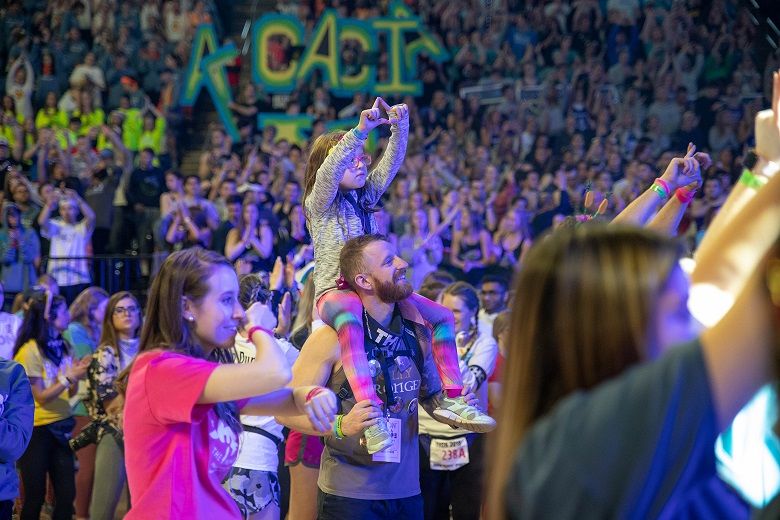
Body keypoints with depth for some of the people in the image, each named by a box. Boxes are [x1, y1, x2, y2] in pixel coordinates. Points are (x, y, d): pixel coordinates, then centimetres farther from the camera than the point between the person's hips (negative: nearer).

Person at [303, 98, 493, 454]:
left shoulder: (364, 197, 18)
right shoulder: (319, 204, -2)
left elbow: (392, 163, 7)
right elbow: (328, 171, -23)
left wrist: (400, 127, -12)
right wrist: (360, 130, -34)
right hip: (334, 290, -8)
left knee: (441, 316, 4)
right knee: (349, 321, -43)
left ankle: (452, 400, 0)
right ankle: (371, 413, -57)